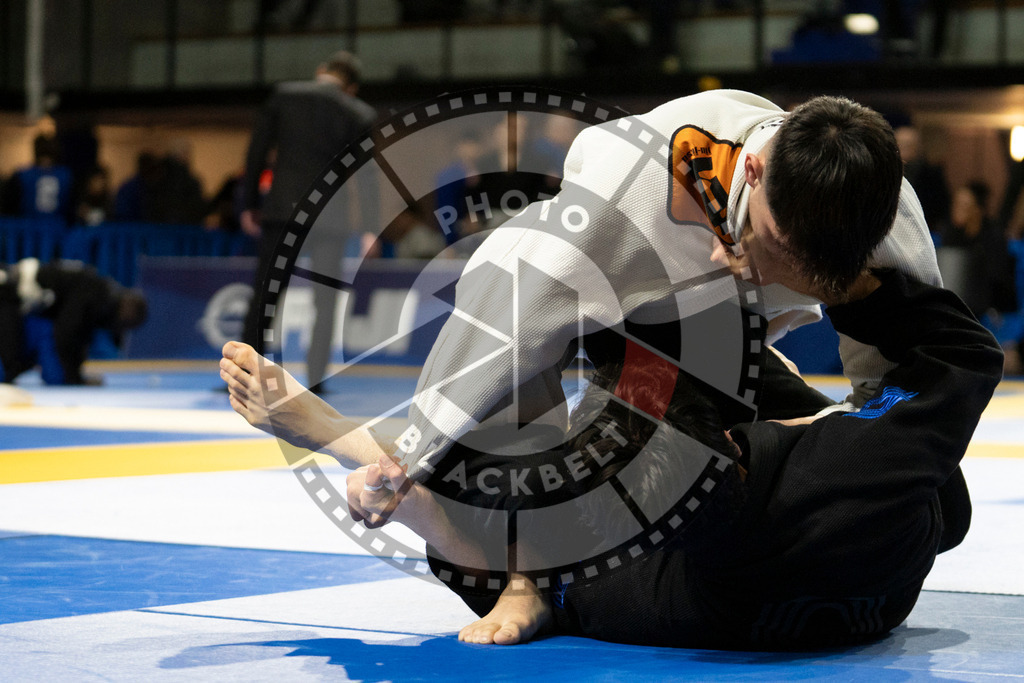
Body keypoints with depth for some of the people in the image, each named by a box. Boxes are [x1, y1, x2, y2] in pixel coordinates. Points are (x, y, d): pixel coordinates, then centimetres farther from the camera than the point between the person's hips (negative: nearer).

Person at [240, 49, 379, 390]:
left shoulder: (283, 94, 3)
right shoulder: (359, 114, 0)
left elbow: (257, 150, 4)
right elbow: (366, 173, -4)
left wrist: (250, 204, 10)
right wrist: (370, 227, -4)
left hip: (280, 209, 1)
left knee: (264, 296, 8)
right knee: (325, 303, 7)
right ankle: (316, 378, 4)